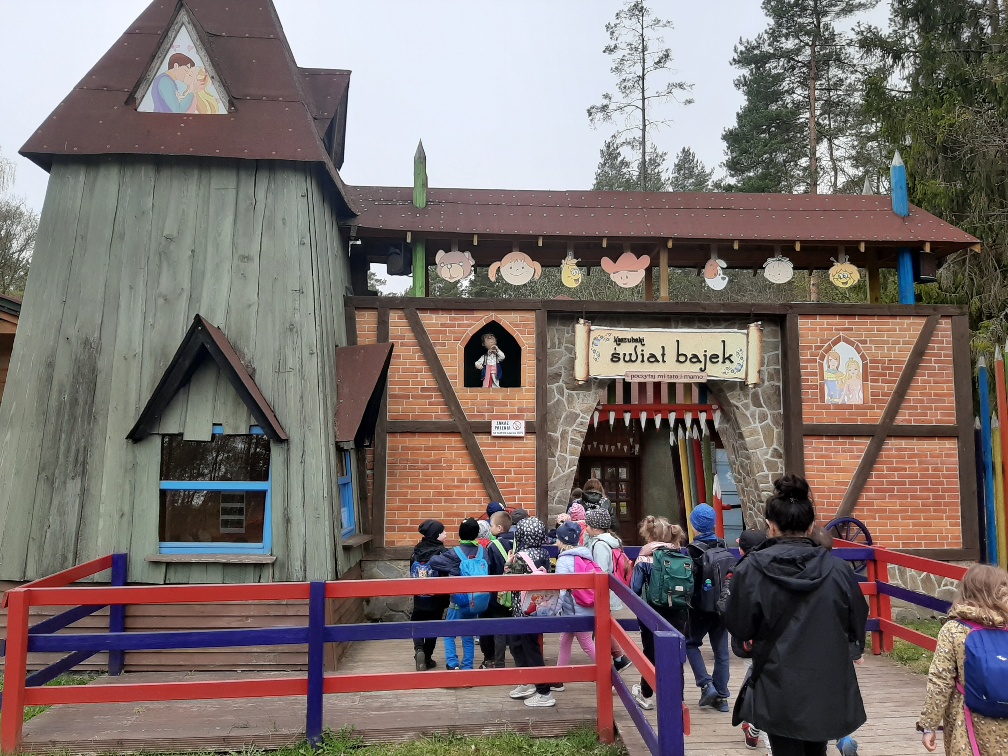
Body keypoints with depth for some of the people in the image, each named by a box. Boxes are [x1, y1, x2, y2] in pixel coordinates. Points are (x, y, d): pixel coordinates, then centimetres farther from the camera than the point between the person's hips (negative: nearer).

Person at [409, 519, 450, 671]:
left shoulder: (416, 551, -2)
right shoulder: (441, 552, -17)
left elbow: (412, 573, 6)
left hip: (419, 597, 3)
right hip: (436, 598, -3)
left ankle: (419, 649, -7)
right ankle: (427, 658, 19)